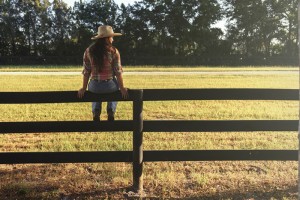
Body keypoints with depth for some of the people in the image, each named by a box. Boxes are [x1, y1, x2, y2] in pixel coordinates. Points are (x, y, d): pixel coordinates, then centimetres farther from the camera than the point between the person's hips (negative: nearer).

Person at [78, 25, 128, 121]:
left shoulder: (88, 51, -2)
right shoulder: (114, 51, -9)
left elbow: (86, 72, 0)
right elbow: (118, 71, -8)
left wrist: (84, 88, 9)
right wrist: (122, 88, 1)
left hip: (94, 86, 2)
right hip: (110, 85, -2)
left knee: (96, 93, 40)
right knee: (115, 89, 37)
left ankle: (96, 111, 16)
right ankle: (111, 111, 15)